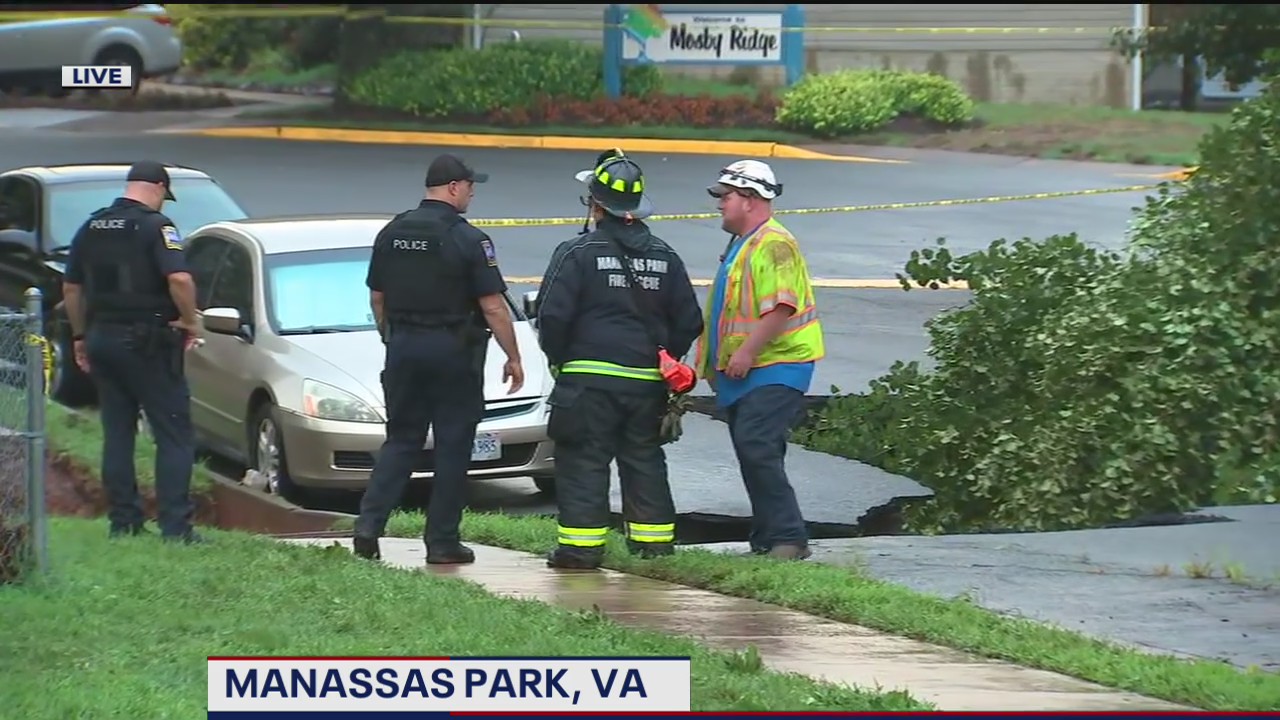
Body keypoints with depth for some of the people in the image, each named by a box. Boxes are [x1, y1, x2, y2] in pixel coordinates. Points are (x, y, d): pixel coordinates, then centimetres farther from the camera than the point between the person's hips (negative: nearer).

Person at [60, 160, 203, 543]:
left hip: (102, 339, 6)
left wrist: (80, 336, 24)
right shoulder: (155, 225, -11)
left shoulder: (91, 228, 10)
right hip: (146, 340, -6)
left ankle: (124, 523, 11)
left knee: (116, 434, 12)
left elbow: (71, 288, 15)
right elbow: (179, 279, -23)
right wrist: (190, 322, -8)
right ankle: (174, 525, -9)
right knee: (174, 433, -2)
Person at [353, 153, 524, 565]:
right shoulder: (468, 240, -12)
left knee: (401, 441, 12)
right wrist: (513, 358, -5)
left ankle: (368, 526, -2)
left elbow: (377, 297, 13)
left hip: (403, 348, 5)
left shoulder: (392, 233, 5)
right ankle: (442, 542, 4)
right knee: (453, 446, 3)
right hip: (454, 353, -5)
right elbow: (493, 308, -13)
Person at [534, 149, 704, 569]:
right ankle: (655, 540, 15)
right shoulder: (664, 256, 10)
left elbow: (552, 315, -10)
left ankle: (581, 545, -5)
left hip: (590, 377, -5)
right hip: (647, 382, 5)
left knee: (583, 460, -2)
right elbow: (689, 321, 13)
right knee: (644, 460, 14)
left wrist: (560, 359, 5)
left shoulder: (578, 253, -7)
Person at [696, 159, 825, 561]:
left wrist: (746, 352, -24)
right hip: (744, 373, 11)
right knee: (754, 454, 11)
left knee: (756, 448, -19)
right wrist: (715, 363, 26)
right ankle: (767, 542, 15)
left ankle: (788, 539, -17)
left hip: (774, 368, -11)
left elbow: (781, 307, -25)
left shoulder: (774, 244, -14)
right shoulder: (742, 245, 20)